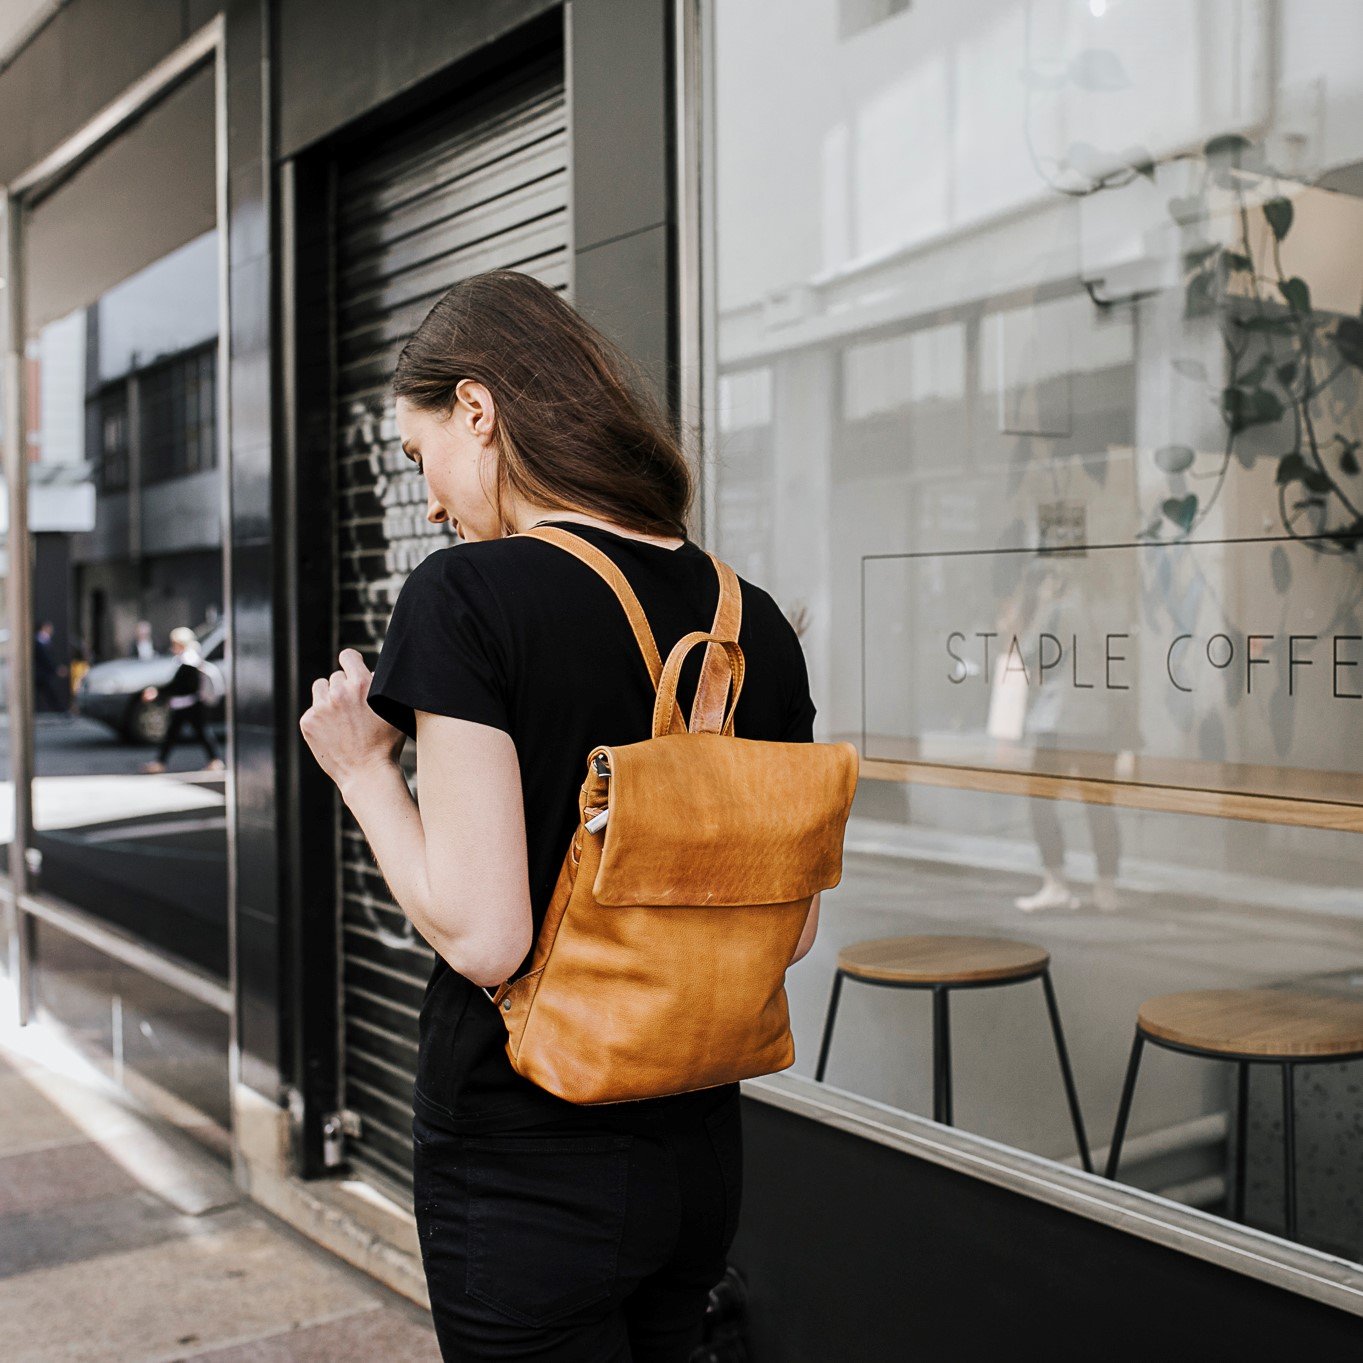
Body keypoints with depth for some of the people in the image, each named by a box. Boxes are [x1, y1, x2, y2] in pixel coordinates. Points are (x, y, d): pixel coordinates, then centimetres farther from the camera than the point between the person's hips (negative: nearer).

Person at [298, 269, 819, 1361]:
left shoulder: (468, 595, -17)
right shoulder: (754, 619, 1)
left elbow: (482, 935, -21)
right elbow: (792, 928, 5)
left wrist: (366, 769, -8)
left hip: (525, 1176, -6)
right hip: (698, 1152, 6)